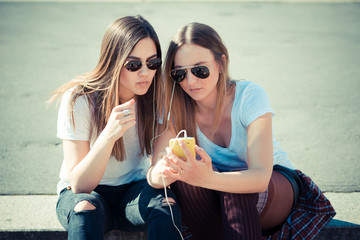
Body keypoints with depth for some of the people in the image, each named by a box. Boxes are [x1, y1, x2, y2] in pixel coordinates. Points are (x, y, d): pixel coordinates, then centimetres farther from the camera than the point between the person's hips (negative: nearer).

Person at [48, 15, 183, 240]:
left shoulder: (156, 96, -11)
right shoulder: (79, 99, -20)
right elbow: (78, 185, -24)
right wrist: (109, 135, -40)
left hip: (135, 189, 3)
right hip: (83, 194, -2)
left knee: (167, 204, -30)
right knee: (86, 209, -37)